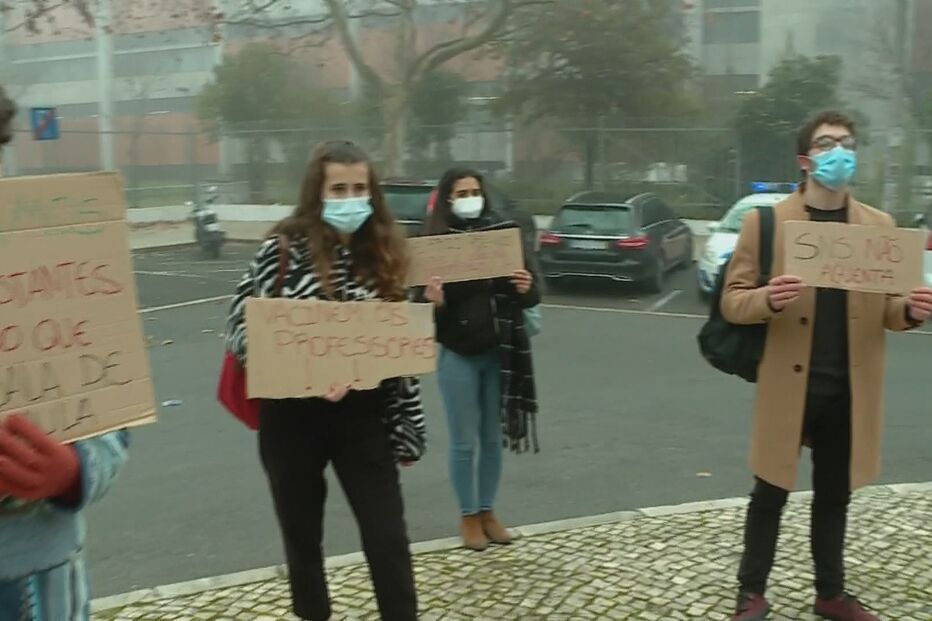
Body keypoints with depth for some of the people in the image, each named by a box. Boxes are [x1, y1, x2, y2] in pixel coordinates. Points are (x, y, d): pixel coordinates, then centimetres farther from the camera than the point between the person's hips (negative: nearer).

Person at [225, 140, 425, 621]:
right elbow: (241, 326, -10)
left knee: (388, 538, 3)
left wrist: (405, 423, 7)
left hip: (362, 416, 2)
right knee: (302, 538, 15)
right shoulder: (284, 248, -9)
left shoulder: (383, 252, 3)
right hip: (294, 415, -2)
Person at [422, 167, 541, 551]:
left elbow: (531, 296, 3)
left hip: (499, 353, 2)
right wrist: (432, 301, -28)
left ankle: (488, 511, 29)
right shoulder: (434, 244, -5)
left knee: (493, 437, 14)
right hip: (457, 354, -2)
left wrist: (527, 289, -19)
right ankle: (469, 516, 23)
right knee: (465, 441, 7)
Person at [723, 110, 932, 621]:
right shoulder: (766, 222, -4)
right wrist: (769, 299, -26)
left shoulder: (879, 226, 6)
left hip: (850, 390, 3)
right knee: (770, 494, 7)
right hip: (789, 385, -3)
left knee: (834, 496, 16)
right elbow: (732, 300, -5)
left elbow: (886, 308, 10)